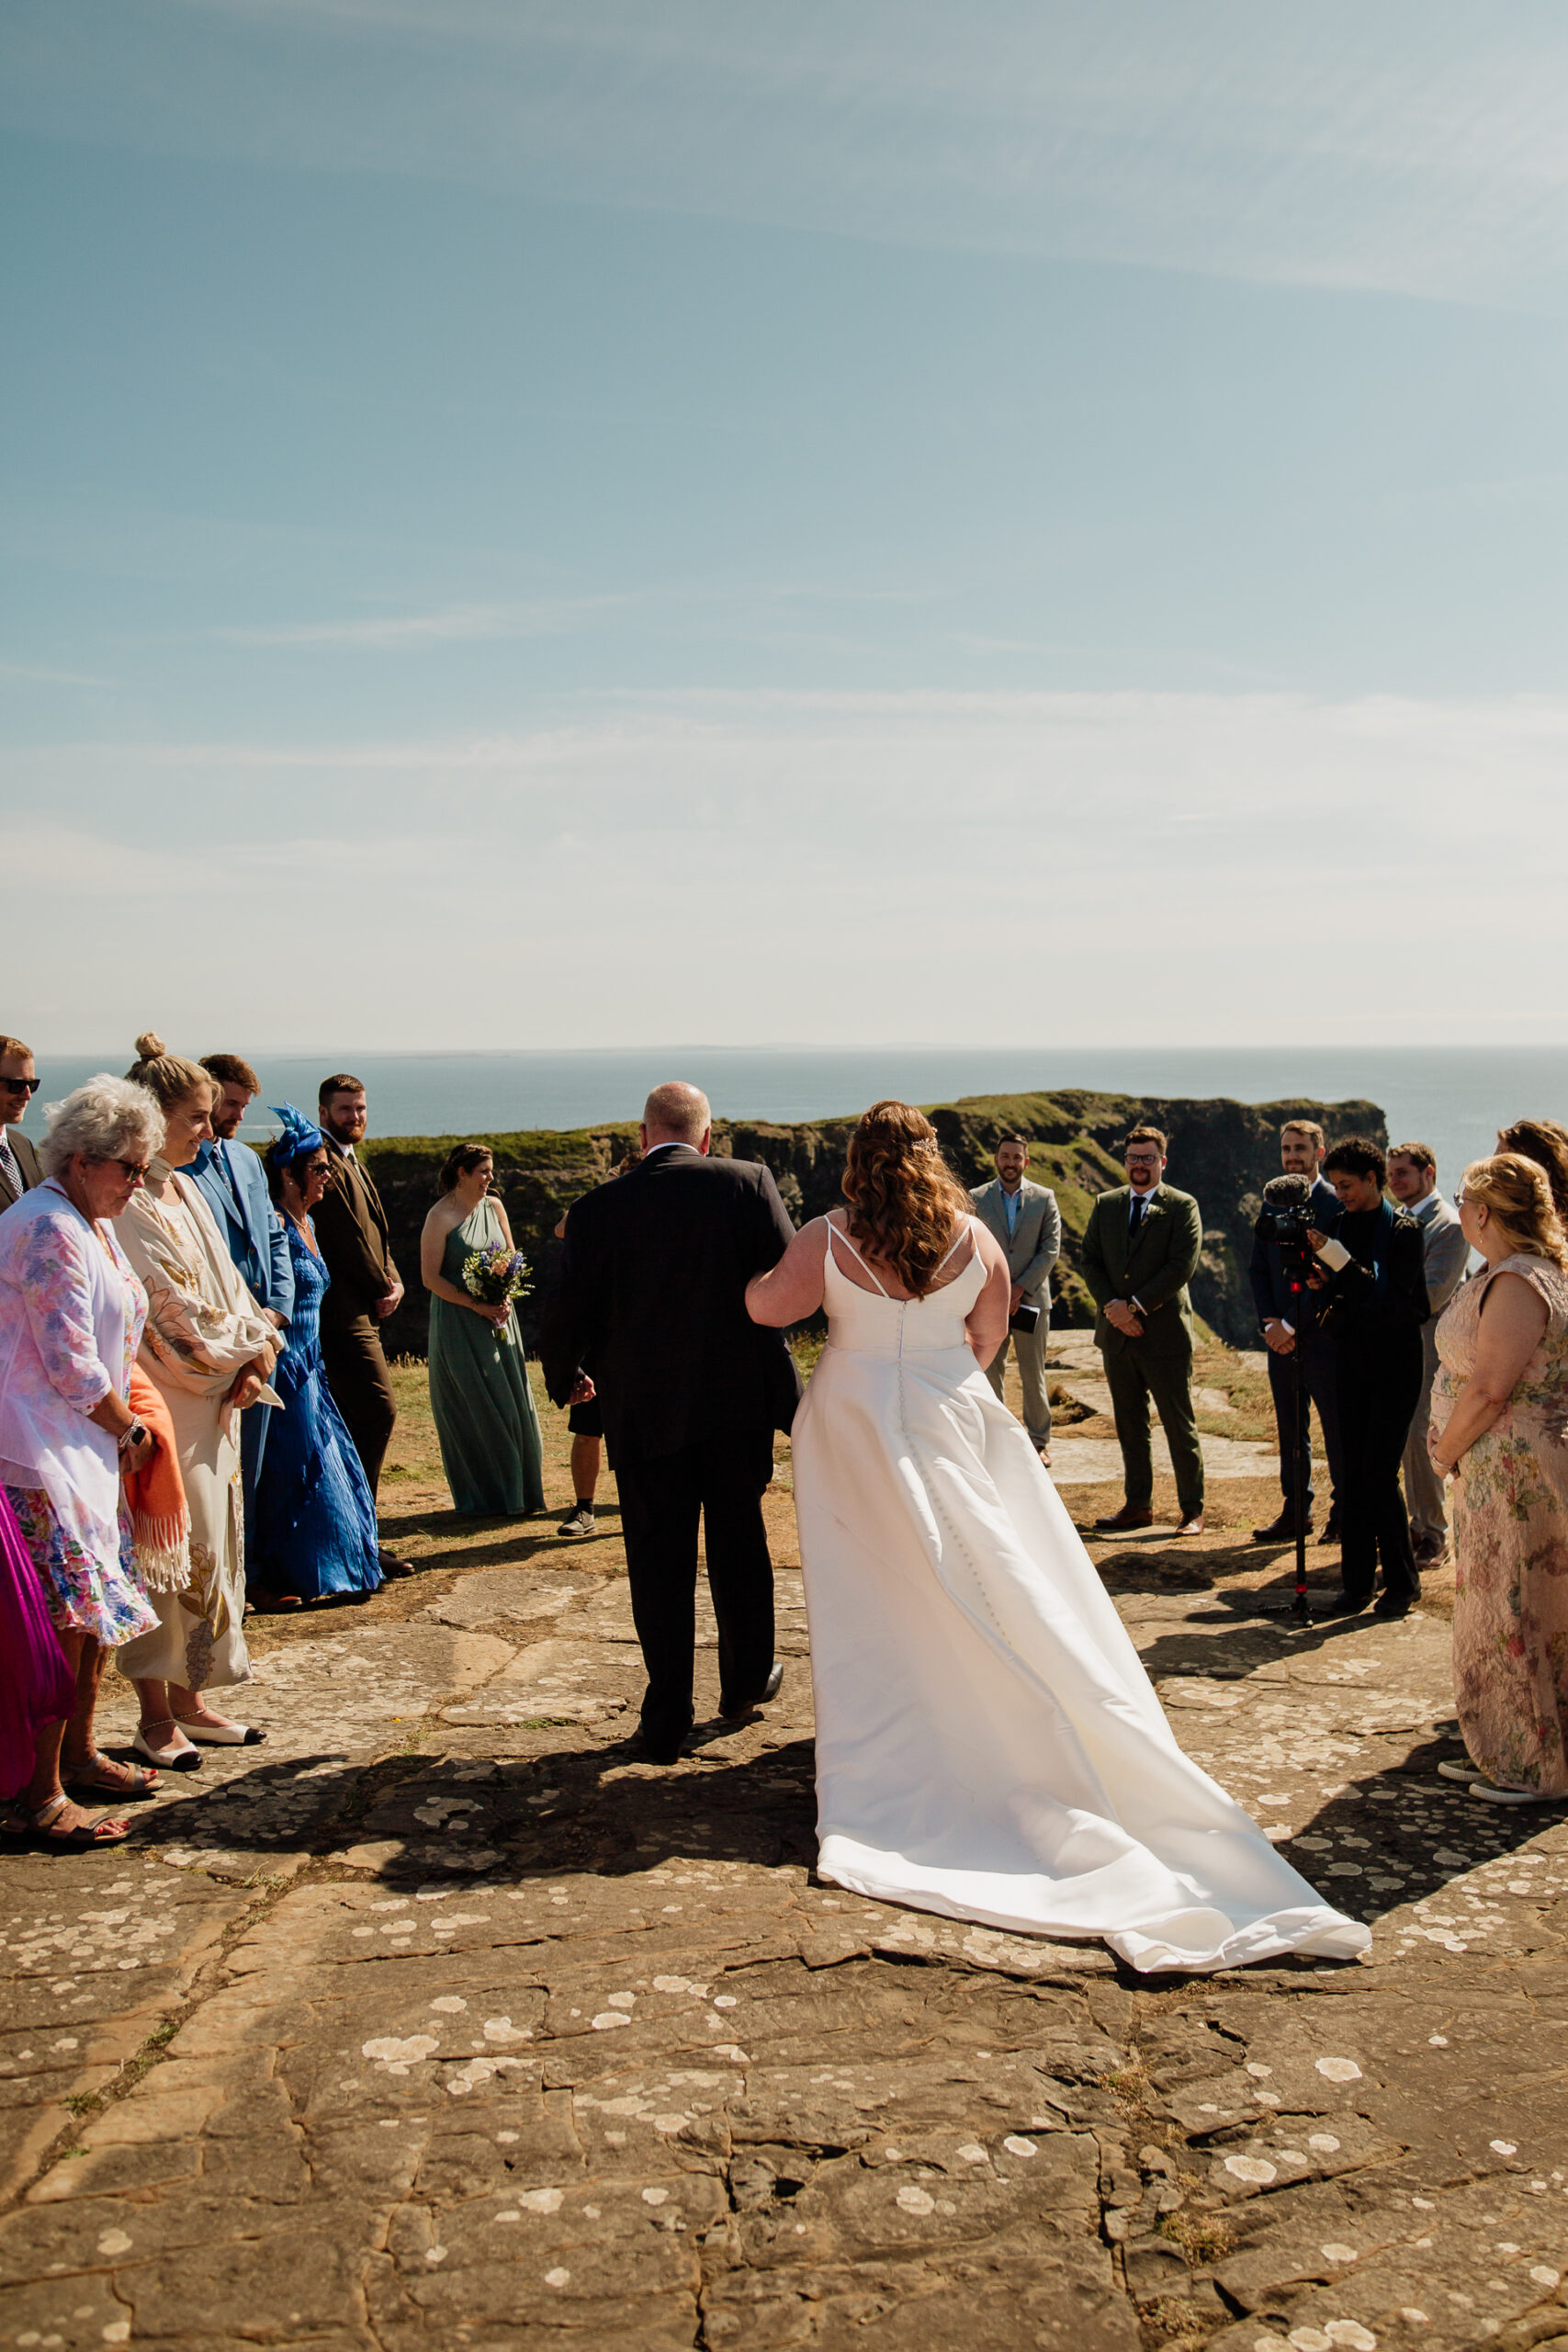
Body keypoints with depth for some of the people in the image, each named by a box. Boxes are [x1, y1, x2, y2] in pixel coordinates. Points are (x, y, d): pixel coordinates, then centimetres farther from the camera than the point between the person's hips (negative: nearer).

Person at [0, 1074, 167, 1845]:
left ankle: (78, 1753, 28)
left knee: (96, 1608, 15)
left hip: (86, 1444, 10)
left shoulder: (94, 1224, 16)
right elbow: (71, 1364, -18)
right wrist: (130, 1428, -5)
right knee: (64, 1617, -8)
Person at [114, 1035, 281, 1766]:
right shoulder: (131, 1205, -16)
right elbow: (178, 1311, -18)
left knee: (208, 1547, 13)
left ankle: (188, 1699, 24)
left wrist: (255, 1350, -4)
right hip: (163, 1407, -9)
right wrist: (254, 1341, -6)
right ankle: (156, 1716, 9)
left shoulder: (184, 1190, 12)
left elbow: (225, 1286, 11)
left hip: (213, 1402, 9)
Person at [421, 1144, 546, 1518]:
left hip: (499, 1319, 6)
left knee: (511, 1403, 5)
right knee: (472, 1408, -2)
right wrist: (477, 1305, -17)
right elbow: (430, 1277, -11)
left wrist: (506, 1299, -4)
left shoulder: (494, 1207, 9)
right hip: (459, 1323, -5)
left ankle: (514, 1491, 16)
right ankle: (481, 1498, 9)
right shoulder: (441, 1216, -9)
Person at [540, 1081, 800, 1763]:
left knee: (659, 1567, 9)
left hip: (643, 1415, -1)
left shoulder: (597, 1209, -3)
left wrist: (565, 1381, 19)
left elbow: (567, 1316, -1)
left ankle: (666, 1720, 16)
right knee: (738, 1544, 19)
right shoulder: (747, 1183, -5)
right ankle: (747, 1679, 36)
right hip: (739, 1403, 1)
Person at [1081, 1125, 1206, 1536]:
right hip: (1116, 1333, 5)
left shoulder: (1183, 1207, -3)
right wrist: (1112, 1307, -8)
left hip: (1164, 1332, -4)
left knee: (1180, 1427, 0)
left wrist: (1134, 1305, -15)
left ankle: (1193, 1510, 9)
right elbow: (1090, 1261, 8)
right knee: (1129, 1426, 11)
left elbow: (1182, 1267, -12)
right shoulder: (1105, 1205, 11)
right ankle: (1138, 1505, 20)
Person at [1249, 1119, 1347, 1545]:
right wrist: (1269, 1323, -2)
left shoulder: (1337, 1205, -8)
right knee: (1289, 1429, 11)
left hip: (1323, 1334, -6)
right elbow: (1258, 1269, 12)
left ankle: (1341, 1514, 15)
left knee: (1336, 1428, 4)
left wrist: (1291, 1324, -14)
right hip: (1281, 1335, 6)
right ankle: (1294, 1511, 20)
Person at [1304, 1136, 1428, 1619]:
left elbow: (1394, 1300, -19)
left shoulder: (1403, 1229, -9)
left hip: (1395, 1360, -6)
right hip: (1352, 1357, 6)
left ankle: (1403, 1583, 8)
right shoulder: (1343, 1224, 8)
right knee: (1353, 1474, 5)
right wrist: (1323, 1282, -5)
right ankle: (1356, 1584, 10)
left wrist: (1342, 1262, -24)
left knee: (1379, 1473, -7)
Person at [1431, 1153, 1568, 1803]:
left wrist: (1445, 1454, -11)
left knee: (1515, 1613, 0)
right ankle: (1499, 1753, 26)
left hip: (1516, 1472, -10)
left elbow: (1488, 1389, -24)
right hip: (1495, 1473, 10)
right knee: (1496, 1608, 16)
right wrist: (1455, 1454, 12)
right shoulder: (1508, 1274, 13)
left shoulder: (1516, 1283, -20)